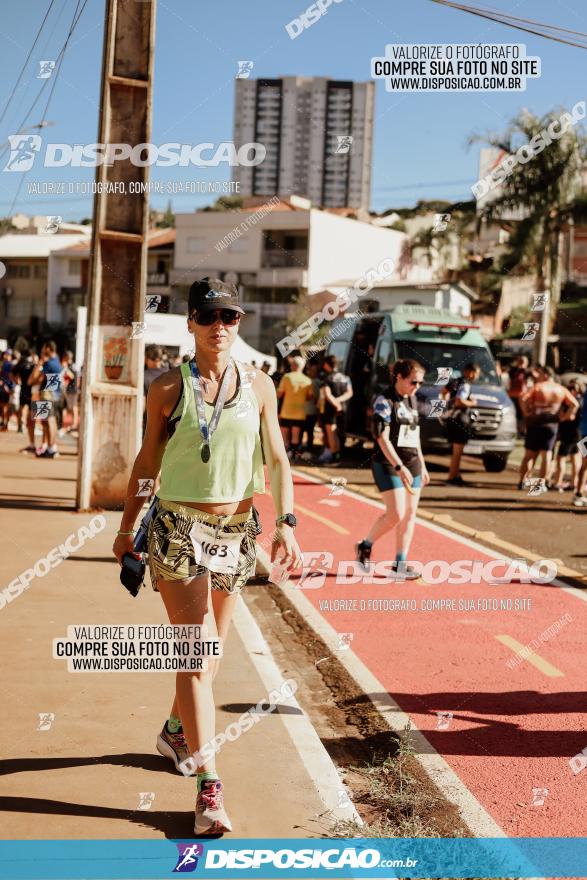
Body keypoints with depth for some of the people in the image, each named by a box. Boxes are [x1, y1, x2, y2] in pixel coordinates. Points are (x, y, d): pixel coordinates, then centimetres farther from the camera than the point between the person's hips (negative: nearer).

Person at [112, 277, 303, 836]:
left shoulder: (258, 386, 3)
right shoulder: (168, 388, -3)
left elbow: (277, 459, 3)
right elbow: (147, 462, 5)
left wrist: (286, 524, -9)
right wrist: (126, 529, 10)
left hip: (236, 531, 4)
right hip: (179, 528, -4)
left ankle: (175, 730, 42)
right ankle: (208, 784, -8)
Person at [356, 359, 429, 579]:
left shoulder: (412, 400, 13)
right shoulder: (384, 401, -11)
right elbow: (382, 438, -18)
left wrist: (422, 466, 20)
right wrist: (399, 466, -26)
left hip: (412, 463, 8)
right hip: (388, 464, -7)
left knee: (410, 514, 3)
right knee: (396, 514, -13)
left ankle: (400, 564, 9)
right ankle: (365, 546, 10)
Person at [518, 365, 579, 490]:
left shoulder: (537, 387, -2)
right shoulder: (561, 389, 6)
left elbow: (523, 398, -16)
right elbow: (575, 404, -1)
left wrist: (526, 413, -7)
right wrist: (565, 417, 1)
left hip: (534, 422, -1)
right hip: (552, 424, 1)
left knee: (529, 454, 5)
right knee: (547, 454, 3)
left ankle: (523, 481, 4)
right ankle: (542, 482, -1)